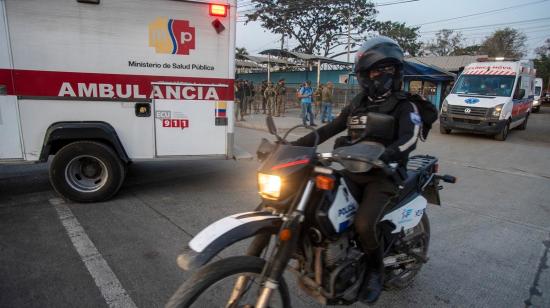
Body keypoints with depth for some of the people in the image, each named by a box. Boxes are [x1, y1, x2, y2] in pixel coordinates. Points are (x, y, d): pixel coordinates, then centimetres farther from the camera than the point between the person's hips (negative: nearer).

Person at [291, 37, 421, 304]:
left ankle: (375, 272, 3)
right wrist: (295, 144, 4)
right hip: (351, 171, 6)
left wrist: (378, 156, -40)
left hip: (383, 174, -5)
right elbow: (329, 129, 14)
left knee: (364, 222, -28)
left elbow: (409, 140, -20)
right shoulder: (357, 104, 16)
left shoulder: (405, 106, -2)